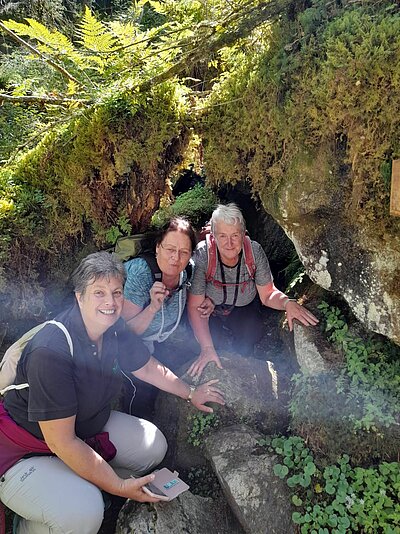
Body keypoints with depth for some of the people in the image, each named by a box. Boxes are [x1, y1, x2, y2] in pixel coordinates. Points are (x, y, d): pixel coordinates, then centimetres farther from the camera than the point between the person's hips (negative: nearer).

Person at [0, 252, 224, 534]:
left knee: (154, 445, 0)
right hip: (27, 452, -8)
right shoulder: (51, 351, -34)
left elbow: (149, 368, 10)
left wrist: (191, 393, 19)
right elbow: (61, 442, -30)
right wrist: (119, 486, -24)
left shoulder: (114, 329, -9)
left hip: (88, 428, 8)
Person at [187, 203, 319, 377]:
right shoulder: (202, 255, -29)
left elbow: (267, 294, -12)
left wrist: (287, 302, -35)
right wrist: (207, 348, -32)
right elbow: (195, 306, -25)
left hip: (244, 309, 2)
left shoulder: (254, 252, -23)